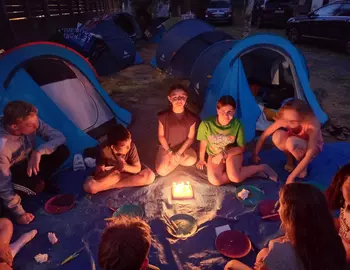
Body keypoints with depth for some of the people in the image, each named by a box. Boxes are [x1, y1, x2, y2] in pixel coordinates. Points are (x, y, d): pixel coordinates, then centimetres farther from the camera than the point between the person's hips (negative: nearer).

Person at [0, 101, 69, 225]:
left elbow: (59, 137, -19)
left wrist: (38, 152, -37)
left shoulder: (31, 121, -26)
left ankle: (42, 180, 3)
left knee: (62, 151, -18)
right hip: (12, 172, -5)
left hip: (29, 160, 5)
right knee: (36, 185, -35)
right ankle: (40, 183, 2)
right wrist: (19, 212, -20)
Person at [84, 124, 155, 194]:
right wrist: (115, 169, -43)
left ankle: (113, 185, -17)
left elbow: (138, 169, -19)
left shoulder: (131, 146, -27)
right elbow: (98, 175, -27)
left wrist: (125, 167, -40)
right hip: (109, 174, -1)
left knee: (150, 176, -24)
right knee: (89, 186, -28)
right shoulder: (104, 150, -31)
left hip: (127, 171, 2)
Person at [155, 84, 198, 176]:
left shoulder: (191, 117, -12)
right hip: (167, 147, -1)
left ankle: (174, 160, 2)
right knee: (161, 171, -23)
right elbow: (161, 136, -5)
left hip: (183, 147, 1)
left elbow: (191, 138, -6)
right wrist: (170, 152, -13)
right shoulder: (163, 116, -14)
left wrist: (178, 153, -16)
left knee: (192, 160, -30)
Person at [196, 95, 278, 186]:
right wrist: (201, 159, 11)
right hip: (214, 154, 1)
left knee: (235, 178, -29)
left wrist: (224, 153, -22)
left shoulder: (237, 125, -20)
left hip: (233, 152, -1)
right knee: (214, 180, -25)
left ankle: (262, 168, -4)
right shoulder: (206, 124, -22)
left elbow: (241, 148, -9)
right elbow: (203, 143, -3)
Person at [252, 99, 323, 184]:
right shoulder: (284, 120, -28)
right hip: (295, 144, 4)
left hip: (312, 146, -3)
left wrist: (291, 177, -38)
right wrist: (255, 154, -13)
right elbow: (264, 135, -16)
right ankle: (290, 158, -2)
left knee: (291, 142, -38)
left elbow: (309, 156, -38)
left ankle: (303, 165, -8)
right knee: (277, 136, -31)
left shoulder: (312, 125, -38)